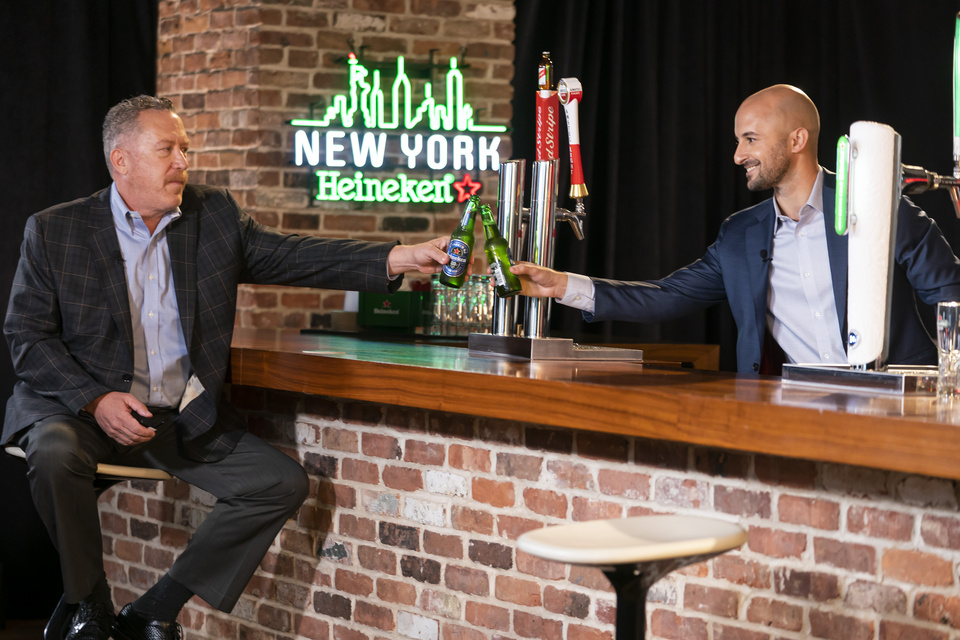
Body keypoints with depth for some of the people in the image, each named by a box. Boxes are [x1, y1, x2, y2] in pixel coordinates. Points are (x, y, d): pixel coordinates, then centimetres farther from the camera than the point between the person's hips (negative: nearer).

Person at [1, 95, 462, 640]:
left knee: (284, 483, -10)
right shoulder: (55, 231, -2)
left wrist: (399, 259, -14)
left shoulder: (214, 217, 7)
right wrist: (95, 399, -20)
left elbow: (288, 256, 0)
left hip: (186, 420, 4)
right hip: (83, 408, -4)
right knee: (56, 453, -35)